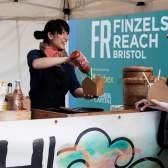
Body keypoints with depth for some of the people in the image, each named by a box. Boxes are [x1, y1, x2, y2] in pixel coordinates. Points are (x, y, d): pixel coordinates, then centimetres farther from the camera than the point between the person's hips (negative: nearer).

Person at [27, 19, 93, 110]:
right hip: (37, 111, -5)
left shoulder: (68, 63, 12)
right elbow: (36, 64, -25)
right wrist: (66, 59, -31)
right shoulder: (35, 54, -1)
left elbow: (75, 88, 3)